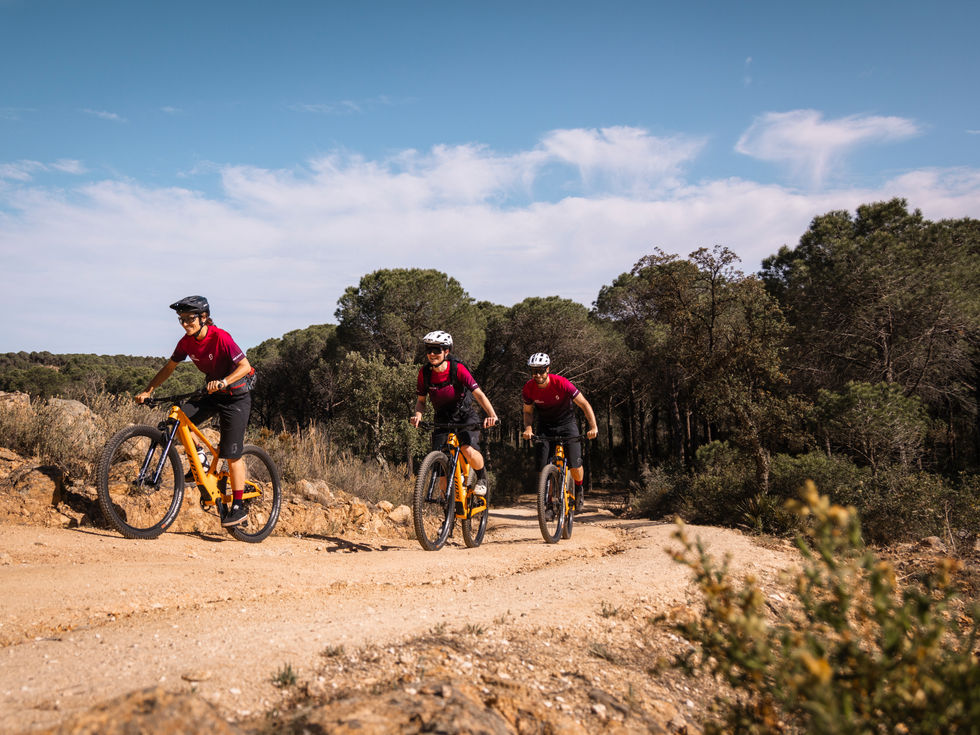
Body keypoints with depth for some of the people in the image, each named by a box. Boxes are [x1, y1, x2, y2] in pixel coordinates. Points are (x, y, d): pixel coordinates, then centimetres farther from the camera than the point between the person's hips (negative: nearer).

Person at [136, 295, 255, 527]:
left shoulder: (220, 337, -22)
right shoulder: (187, 342, -3)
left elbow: (244, 366, -25)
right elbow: (169, 367, 7)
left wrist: (223, 382, -40)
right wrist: (148, 391, -3)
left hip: (236, 396, -7)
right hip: (213, 394, 7)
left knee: (232, 454, -7)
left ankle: (238, 506, 4)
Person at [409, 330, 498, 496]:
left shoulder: (458, 369, -20)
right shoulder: (425, 373, -10)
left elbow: (478, 394, -26)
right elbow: (421, 400, 1)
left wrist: (492, 415, -41)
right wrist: (418, 415, -21)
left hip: (465, 416, -3)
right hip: (443, 419, 3)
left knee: (468, 451, -29)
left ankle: (482, 478, 3)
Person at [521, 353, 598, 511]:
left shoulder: (561, 383, -25)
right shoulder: (529, 388, -16)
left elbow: (584, 404, -22)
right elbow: (528, 412, 0)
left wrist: (593, 427, -33)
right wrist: (528, 428, -21)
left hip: (566, 423, -2)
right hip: (545, 425, 2)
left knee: (575, 465, -15)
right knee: (542, 466, -13)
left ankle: (579, 489, 17)